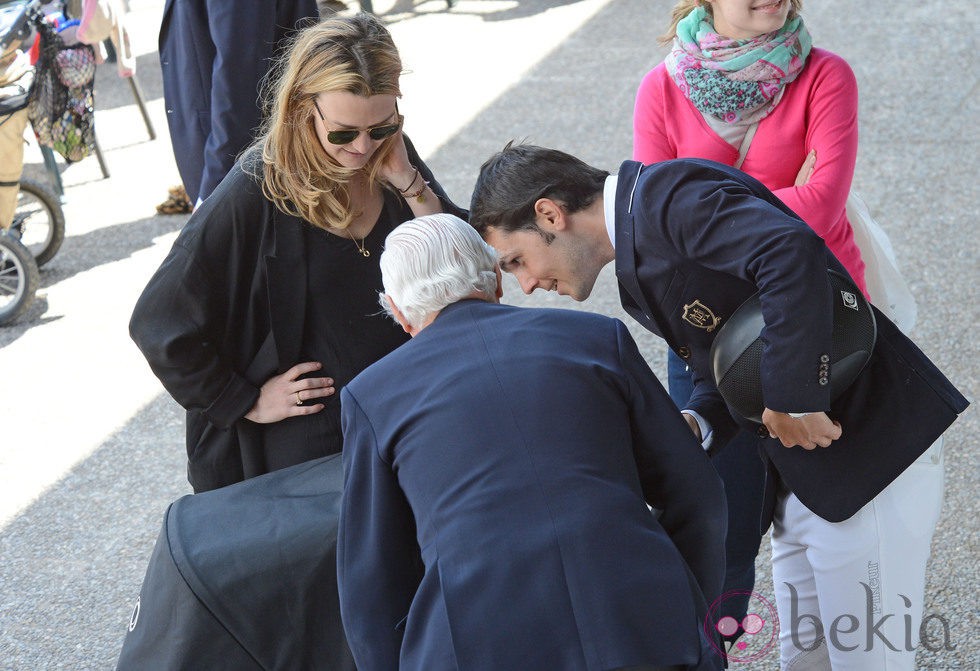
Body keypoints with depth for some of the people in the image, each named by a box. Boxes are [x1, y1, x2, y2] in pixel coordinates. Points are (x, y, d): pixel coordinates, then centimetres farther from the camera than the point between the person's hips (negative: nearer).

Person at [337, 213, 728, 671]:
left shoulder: (372, 394, 14)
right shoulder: (599, 337, 15)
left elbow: (372, 585, 15)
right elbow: (696, 498, 15)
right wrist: (689, 619, 26)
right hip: (642, 629, 1)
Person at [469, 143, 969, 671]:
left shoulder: (668, 192, -17)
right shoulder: (638, 266, 13)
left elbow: (793, 252, -33)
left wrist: (792, 399, -28)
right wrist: (693, 425, -7)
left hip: (873, 449, -10)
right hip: (798, 475, 10)